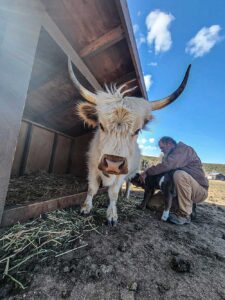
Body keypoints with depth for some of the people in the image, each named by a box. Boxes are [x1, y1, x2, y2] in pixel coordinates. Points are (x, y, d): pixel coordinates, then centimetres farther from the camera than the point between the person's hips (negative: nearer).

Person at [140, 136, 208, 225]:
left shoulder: (183, 149, -13)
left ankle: (184, 214, -22)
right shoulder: (171, 155, 15)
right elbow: (164, 171, 8)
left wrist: (147, 172, -23)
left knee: (180, 174, -38)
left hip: (200, 191, -7)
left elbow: (167, 165, -30)